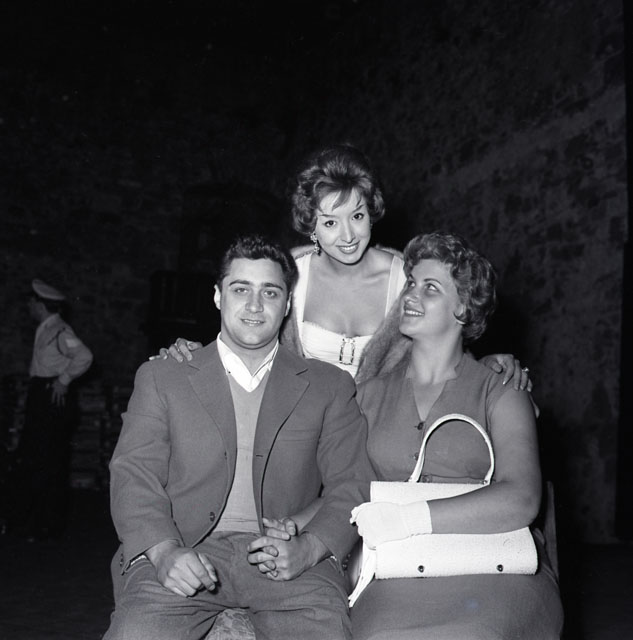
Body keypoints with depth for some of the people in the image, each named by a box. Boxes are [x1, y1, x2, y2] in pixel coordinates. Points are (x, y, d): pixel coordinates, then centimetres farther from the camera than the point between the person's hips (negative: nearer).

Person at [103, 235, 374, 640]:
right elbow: (134, 477, 4)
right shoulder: (161, 378, 13)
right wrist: (163, 551, -14)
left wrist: (307, 548, -12)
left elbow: (352, 488, 7)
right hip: (185, 553, 0)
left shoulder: (329, 387, 13)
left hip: (283, 558, 1)